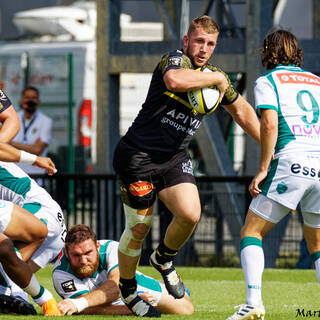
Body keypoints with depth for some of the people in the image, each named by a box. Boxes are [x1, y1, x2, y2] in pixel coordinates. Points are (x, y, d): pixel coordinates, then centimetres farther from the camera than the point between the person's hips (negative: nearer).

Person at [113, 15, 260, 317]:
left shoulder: (215, 76, 7)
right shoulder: (175, 60, -14)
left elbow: (242, 112, 24)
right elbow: (174, 80, -41)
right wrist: (216, 78, -28)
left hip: (174, 158, 5)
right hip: (138, 155, -5)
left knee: (190, 214, -17)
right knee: (139, 227, 0)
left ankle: (163, 259, 15)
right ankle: (127, 290, 23)